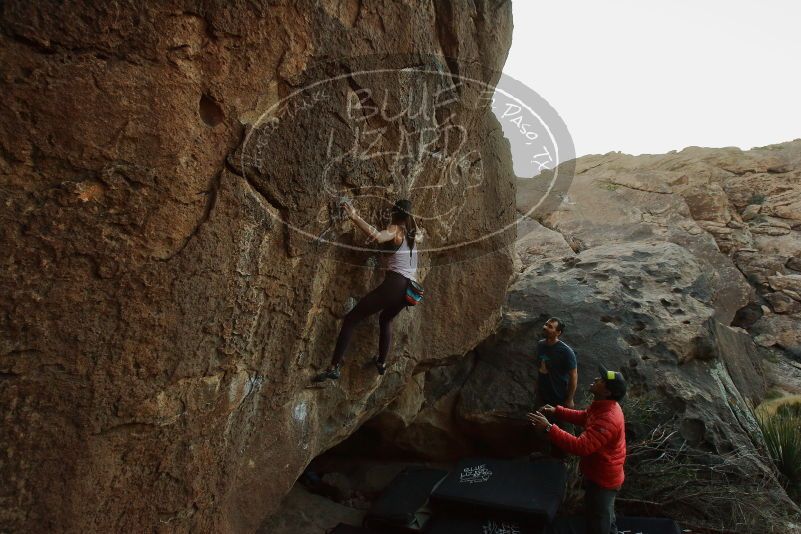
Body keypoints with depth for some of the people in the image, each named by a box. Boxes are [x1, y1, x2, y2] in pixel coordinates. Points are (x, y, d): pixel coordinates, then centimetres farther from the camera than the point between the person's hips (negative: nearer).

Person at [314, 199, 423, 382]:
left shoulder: (395, 229, -2)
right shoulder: (413, 234, 17)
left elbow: (378, 236, -26)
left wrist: (355, 217, -28)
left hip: (394, 284, -7)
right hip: (409, 289, 8)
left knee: (351, 319, -3)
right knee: (386, 319, 35)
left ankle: (335, 367, -11)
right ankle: (382, 363, 38)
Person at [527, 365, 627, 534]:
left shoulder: (607, 420, -39)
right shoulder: (604, 406, -6)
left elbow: (581, 446, -44)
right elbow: (584, 417, 12)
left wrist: (548, 428, -44)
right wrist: (556, 411, 1)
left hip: (602, 478, -9)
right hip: (603, 474, 9)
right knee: (604, 512, 34)